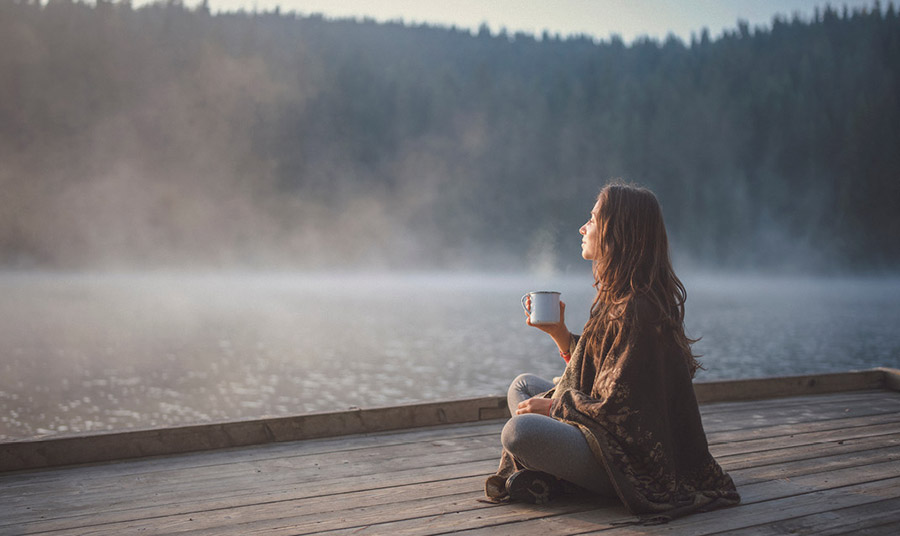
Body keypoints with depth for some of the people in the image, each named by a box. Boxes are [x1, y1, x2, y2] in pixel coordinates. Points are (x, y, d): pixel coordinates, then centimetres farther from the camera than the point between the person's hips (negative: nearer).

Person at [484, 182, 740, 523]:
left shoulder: (637, 310, -22)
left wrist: (553, 407, -10)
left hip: (635, 465, -11)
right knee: (523, 385, 17)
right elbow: (592, 368, 16)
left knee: (519, 431, -31)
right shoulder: (618, 296, 9)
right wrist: (558, 332, 7)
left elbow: (617, 408, -23)